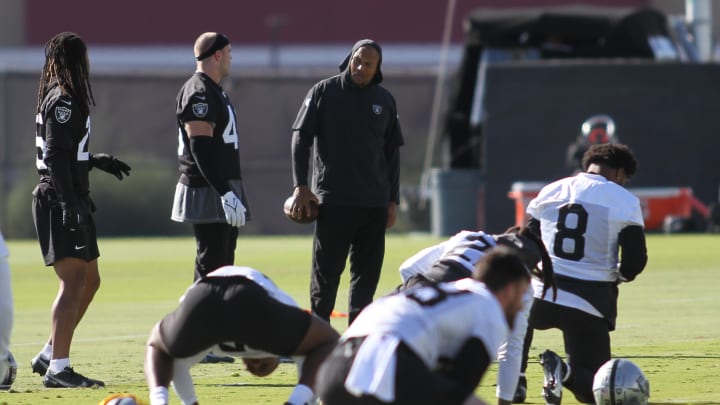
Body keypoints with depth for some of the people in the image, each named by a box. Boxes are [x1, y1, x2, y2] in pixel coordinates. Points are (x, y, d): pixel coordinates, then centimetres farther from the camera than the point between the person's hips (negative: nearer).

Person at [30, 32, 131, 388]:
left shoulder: (59, 99, 17)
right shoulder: (63, 102, -13)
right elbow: (56, 157, -21)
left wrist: (97, 161, 31)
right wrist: (69, 203, -25)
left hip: (71, 202, 10)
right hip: (60, 201, -10)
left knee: (89, 282, 15)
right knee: (74, 282, -14)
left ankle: (49, 356, 18)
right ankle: (58, 369, -18)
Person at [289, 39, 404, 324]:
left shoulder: (384, 101, 11)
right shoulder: (324, 92, 1)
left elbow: (392, 151, 16)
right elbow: (301, 137, 1)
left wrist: (393, 200, 11)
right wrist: (300, 186, -8)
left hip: (374, 203, 4)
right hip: (333, 200, -3)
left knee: (367, 272, 4)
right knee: (326, 271, -3)